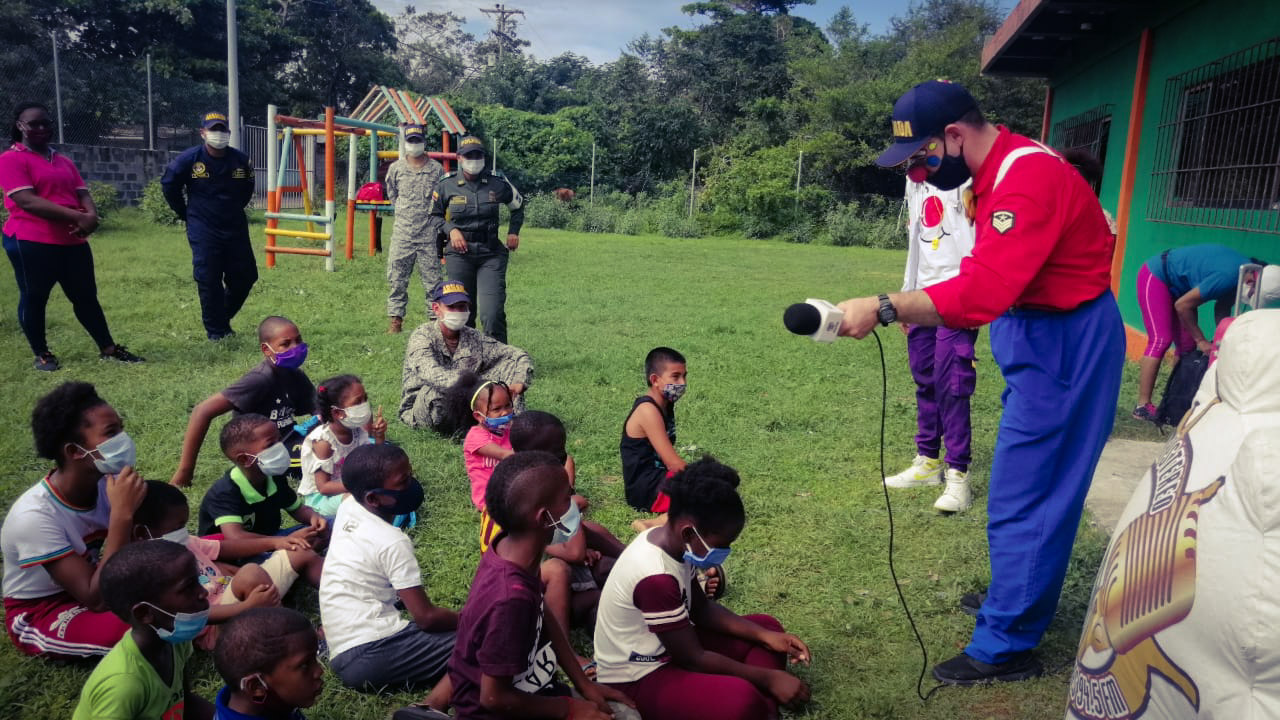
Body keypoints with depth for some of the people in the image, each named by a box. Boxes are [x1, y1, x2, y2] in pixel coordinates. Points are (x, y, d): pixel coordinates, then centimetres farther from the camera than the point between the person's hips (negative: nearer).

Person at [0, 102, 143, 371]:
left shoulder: (63, 161, 18)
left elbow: (82, 193, 12)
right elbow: (27, 201, -17)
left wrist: (91, 215, -13)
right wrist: (77, 217, -22)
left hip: (72, 241, 6)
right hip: (31, 242, -6)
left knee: (86, 296, 10)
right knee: (34, 298, 6)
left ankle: (108, 349, 16)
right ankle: (41, 354, 17)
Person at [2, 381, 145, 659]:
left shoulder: (104, 483, -15)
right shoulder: (34, 515, -31)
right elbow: (98, 600, -33)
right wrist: (122, 513, -39)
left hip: (88, 583, 6)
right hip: (41, 613, -6)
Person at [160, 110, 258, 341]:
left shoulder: (241, 160, -2)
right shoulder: (189, 159, -10)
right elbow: (169, 185, 3)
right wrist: (187, 215, 6)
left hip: (236, 229, 3)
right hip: (203, 231, -3)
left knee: (246, 277, 6)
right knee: (208, 280, -3)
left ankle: (223, 317, 29)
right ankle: (216, 331, 8)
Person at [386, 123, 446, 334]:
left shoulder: (436, 169, 3)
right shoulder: (396, 168, 7)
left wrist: (428, 214, 10)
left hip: (429, 234, -1)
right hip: (403, 233, 1)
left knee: (432, 278, 1)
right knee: (397, 278, 2)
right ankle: (396, 320, 9)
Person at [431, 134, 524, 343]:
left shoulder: (498, 182, 3)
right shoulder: (446, 185, 3)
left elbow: (518, 206, 21)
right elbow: (435, 215, 15)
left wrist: (513, 232, 9)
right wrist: (451, 230, -3)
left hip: (491, 253, -1)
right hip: (459, 254, 1)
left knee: (492, 314, -12)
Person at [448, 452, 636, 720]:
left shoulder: (511, 545, -11)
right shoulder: (511, 598, -35)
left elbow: (544, 616, 6)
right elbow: (494, 698, -24)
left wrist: (584, 684, 5)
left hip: (524, 686, 8)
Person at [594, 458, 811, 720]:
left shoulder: (669, 541, -5)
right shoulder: (656, 578, -32)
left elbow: (701, 608, 8)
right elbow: (692, 658, -22)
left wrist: (766, 636, -2)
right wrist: (768, 678, -14)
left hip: (669, 646, 10)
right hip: (636, 678, -10)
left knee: (768, 627, 8)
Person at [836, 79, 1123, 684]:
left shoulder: (1028, 177, -24)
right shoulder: (998, 169, 7)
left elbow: (982, 292, -35)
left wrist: (884, 309, -36)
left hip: (1063, 344, -10)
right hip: (1038, 334, 10)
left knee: (1024, 494, -4)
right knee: (1038, 485, 20)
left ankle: (1005, 646, 8)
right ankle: (1020, 596, 36)